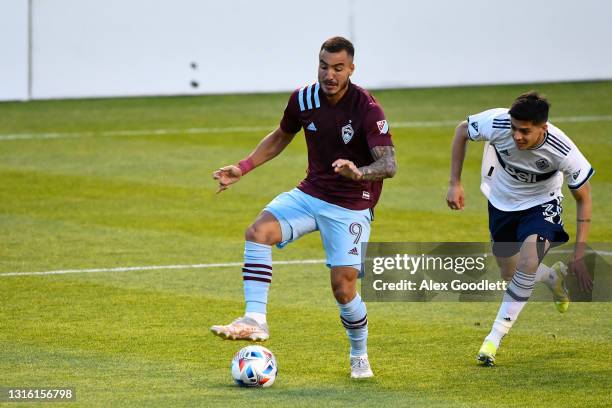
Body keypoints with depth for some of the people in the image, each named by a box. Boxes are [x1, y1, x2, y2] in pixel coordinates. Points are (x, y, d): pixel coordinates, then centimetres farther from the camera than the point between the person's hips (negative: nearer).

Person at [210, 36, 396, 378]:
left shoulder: (367, 109, -19)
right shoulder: (304, 99, -3)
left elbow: (389, 164, -26)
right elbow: (281, 137, 17)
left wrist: (359, 173, -47)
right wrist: (243, 168, 9)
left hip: (351, 206, -4)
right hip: (310, 193, 5)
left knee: (343, 287, -10)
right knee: (259, 232, -21)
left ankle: (360, 356, 17)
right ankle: (255, 320, -24)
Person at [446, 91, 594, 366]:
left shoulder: (562, 152, -34)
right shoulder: (497, 123, -32)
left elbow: (583, 198, -17)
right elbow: (462, 131, -8)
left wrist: (579, 255, -19)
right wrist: (454, 184, -9)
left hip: (541, 204, -3)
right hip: (501, 202, 3)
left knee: (528, 263, -28)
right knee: (511, 274, 12)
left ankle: (496, 336, -17)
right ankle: (554, 277, 46)